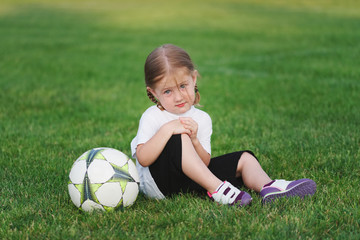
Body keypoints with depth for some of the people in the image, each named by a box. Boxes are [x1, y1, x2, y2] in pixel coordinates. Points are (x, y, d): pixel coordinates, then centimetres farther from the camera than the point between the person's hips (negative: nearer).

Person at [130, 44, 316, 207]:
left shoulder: (201, 119, 5)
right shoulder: (151, 117, -9)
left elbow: (204, 163, -2)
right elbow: (143, 159, -22)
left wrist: (194, 140, -22)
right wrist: (167, 129, -29)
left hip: (189, 180, 6)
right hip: (159, 185, -6)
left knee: (243, 159, 0)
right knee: (178, 139, -31)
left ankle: (267, 187, -31)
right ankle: (218, 189, -32)